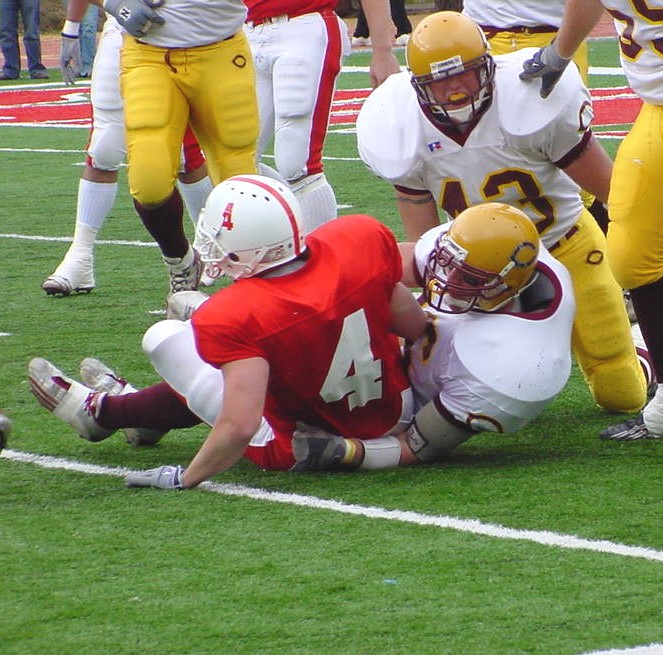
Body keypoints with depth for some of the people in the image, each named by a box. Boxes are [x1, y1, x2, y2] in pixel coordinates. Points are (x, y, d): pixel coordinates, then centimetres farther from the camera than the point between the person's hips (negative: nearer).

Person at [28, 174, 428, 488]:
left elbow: (241, 426, -32)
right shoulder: (364, 239, -15)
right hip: (394, 416, 6)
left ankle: (102, 411, 27)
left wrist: (186, 478, -19)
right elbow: (416, 328, -1)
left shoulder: (238, 318, -28)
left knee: (165, 336, 0)